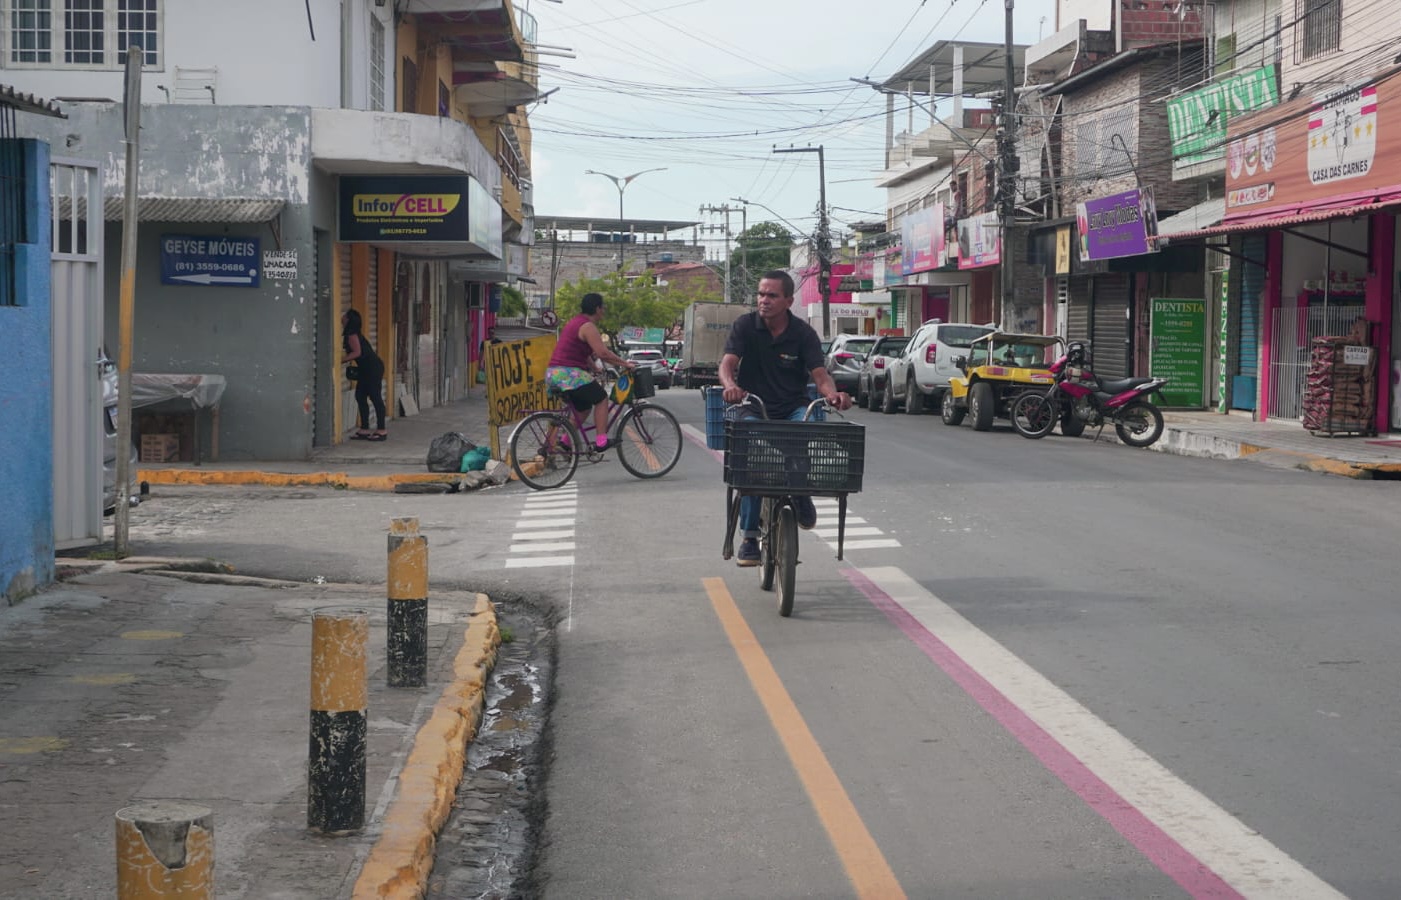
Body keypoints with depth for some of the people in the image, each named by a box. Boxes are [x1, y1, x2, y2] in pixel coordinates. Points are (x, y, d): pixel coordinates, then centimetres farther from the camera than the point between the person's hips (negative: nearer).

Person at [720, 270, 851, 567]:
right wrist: (730, 385, -37)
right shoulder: (745, 326, 1)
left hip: (793, 410, 0)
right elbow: (727, 363, -13)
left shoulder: (803, 333, 1)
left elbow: (820, 375, -9)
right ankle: (749, 537, -14)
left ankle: (801, 494, -10)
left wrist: (832, 394, -34)